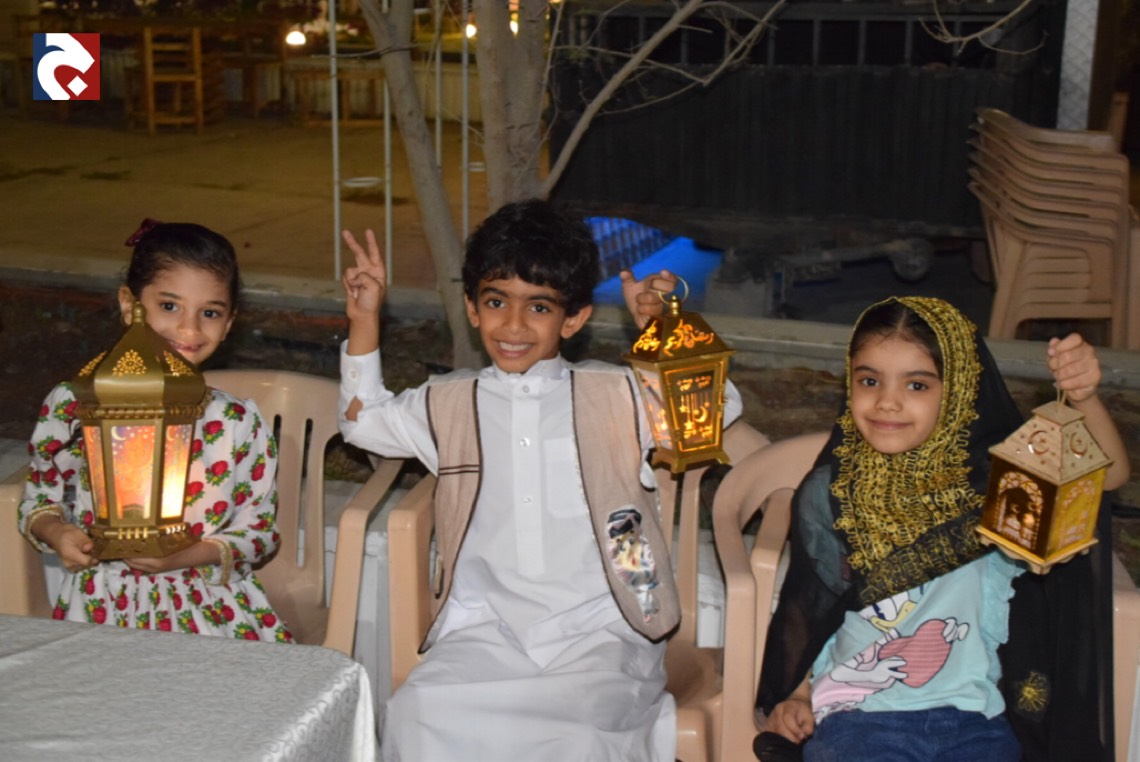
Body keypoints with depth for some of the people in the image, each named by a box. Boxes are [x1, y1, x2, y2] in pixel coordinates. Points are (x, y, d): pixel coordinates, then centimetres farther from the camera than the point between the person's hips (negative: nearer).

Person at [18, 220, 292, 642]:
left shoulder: (239, 424, 0)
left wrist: (189, 555, -15)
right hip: (103, 606, 0)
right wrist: (58, 533, -11)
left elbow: (260, 532, 3)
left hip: (209, 605, 1)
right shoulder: (73, 405, 0)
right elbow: (39, 500, 11)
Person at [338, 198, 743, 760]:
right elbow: (363, 419, 27)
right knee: (420, 717, -27)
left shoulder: (617, 397, 8)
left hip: (597, 634, -2)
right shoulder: (449, 405, 14)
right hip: (485, 630, 2)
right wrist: (365, 319, 15)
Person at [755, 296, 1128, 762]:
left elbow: (1110, 474, -11)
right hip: (856, 712, -1)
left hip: (974, 714, 1)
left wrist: (1083, 398, -26)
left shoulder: (990, 478, -1)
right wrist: (795, 696, 3)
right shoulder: (828, 494, 2)